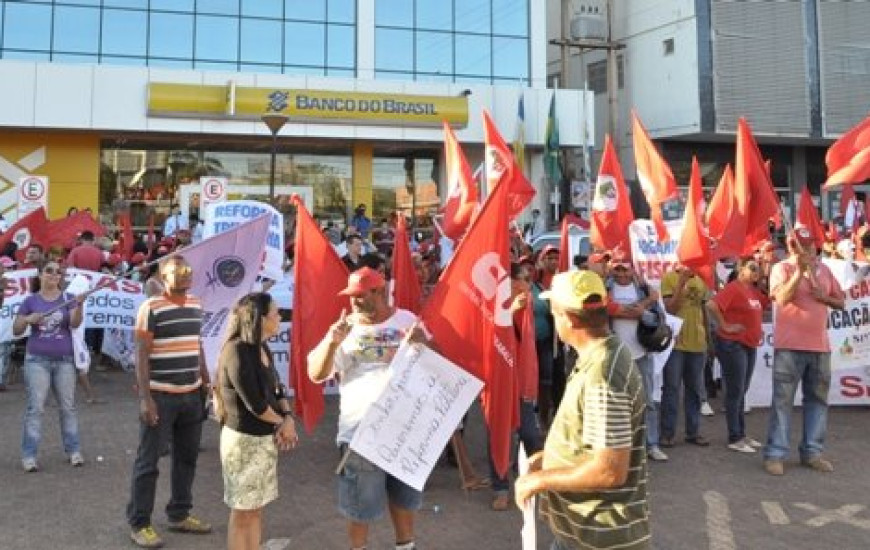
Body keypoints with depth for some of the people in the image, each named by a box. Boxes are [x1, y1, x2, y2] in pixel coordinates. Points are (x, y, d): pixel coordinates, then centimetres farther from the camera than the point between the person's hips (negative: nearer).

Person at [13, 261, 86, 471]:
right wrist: (28, 319, -16)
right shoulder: (31, 300, 2)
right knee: (35, 407, -1)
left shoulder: (67, 299, 1)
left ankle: (74, 450, 14)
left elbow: (75, 323, -13)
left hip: (64, 360, 1)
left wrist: (79, 305, -31)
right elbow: (16, 330, 5)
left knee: (68, 407, 6)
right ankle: (29, 455, 4)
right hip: (37, 360, -1)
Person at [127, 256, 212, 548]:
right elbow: (141, 355, -12)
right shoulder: (151, 308, -10)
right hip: (160, 396, -7)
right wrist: (145, 397, -16)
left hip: (192, 394, 7)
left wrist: (206, 382, 16)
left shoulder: (196, 305, 10)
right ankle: (139, 523, 15)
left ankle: (179, 515, 28)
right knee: (148, 461, 3)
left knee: (187, 458, 14)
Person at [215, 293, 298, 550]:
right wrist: (282, 423, -7)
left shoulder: (262, 349, 7)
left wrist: (288, 418, -10)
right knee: (242, 511, 5)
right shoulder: (236, 351, -20)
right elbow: (254, 403, -22)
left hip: (265, 438, 8)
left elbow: (277, 390, 8)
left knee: (256, 508, 16)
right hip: (244, 440, -8)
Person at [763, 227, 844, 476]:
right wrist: (800, 270, -24)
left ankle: (812, 452, 20)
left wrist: (824, 297, -6)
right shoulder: (782, 268, -5)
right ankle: (775, 454, -1)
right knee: (783, 400, -4)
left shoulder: (824, 269, 11)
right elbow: (782, 299, -21)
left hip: (820, 346, 6)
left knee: (818, 399, 10)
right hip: (790, 346, -6)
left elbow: (841, 302, 14)